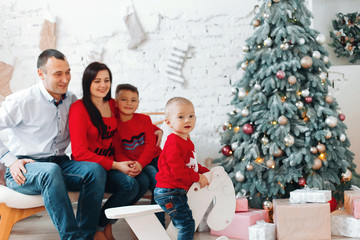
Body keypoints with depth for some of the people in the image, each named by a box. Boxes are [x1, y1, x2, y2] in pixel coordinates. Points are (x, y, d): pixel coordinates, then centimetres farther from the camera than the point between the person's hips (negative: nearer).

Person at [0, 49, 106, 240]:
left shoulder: (72, 101, 9)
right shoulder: (22, 101, -6)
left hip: (59, 163, 5)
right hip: (24, 168, -5)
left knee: (95, 170, -25)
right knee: (51, 171, -39)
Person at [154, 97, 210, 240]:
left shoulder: (186, 141, 12)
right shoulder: (174, 144, -21)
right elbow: (178, 171, -26)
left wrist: (204, 171, 15)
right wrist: (198, 177, -16)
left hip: (178, 192, 10)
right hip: (169, 193, -10)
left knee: (184, 225, 18)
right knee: (187, 223, -11)